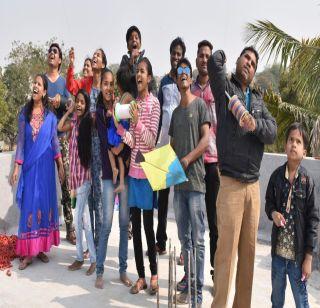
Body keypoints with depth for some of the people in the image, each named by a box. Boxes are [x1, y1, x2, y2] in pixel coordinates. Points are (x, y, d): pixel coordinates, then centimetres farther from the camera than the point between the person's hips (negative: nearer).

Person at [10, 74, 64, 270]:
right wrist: (16, 167, -1)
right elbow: (20, 142, 4)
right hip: (29, 166, 0)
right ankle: (28, 252, 8)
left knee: (45, 202, 6)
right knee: (29, 205, 0)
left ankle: (42, 248, 17)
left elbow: (55, 142, 5)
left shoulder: (51, 116, 3)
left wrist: (61, 166, 1)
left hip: (45, 166, 0)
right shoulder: (24, 113, 4)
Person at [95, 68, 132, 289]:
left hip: (125, 170, 1)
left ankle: (123, 270, 18)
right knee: (107, 223, -2)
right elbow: (106, 142, -7)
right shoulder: (100, 113, 3)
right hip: (109, 172, -1)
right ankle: (100, 271, 13)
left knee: (125, 223, 6)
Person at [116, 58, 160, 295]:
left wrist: (137, 122, -25)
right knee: (135, 224, 8)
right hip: (133, 169, 6)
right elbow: (132, 141, 6)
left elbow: (152, 140, -12)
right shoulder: (133, 103, 13)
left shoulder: (154, 103, -5)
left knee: (148, 224, 1)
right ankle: (141, 276, 19)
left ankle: (153, 274, 19)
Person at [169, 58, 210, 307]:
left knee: (198, 240, -2)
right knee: (184, 239, 13)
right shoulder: (175, 112, 19)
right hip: (178, 181, 7)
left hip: (195, 180, -6)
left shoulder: (200, 104, 0)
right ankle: (188, 286, 25)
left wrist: (187, 159, -19)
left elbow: (205, 139, -8)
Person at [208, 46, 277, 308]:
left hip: (254, 185, 6)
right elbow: (214, 62, -14)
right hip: (231, 184, -5)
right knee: (227, 250, -5)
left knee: (249, 250, 12)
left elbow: (273, 131, 4)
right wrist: (222, 54, 8)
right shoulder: (225, 88, 4)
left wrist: (255, 124, -16)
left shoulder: (258, 99, 18)